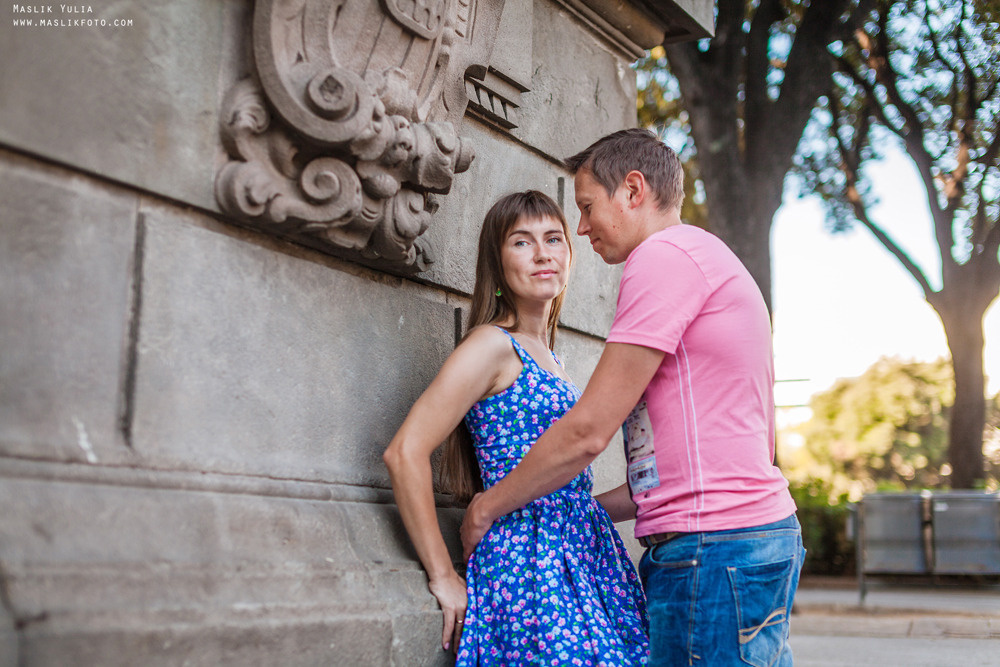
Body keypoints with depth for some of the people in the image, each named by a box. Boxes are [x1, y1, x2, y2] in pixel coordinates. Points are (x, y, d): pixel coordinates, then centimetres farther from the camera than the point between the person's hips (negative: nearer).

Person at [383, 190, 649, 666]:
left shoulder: (544, 356, 17)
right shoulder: (492, 345, -9)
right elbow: (405, 453, -18)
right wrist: (444, 578, -15)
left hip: (582, 563, 8)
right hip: (528, 561, -8)